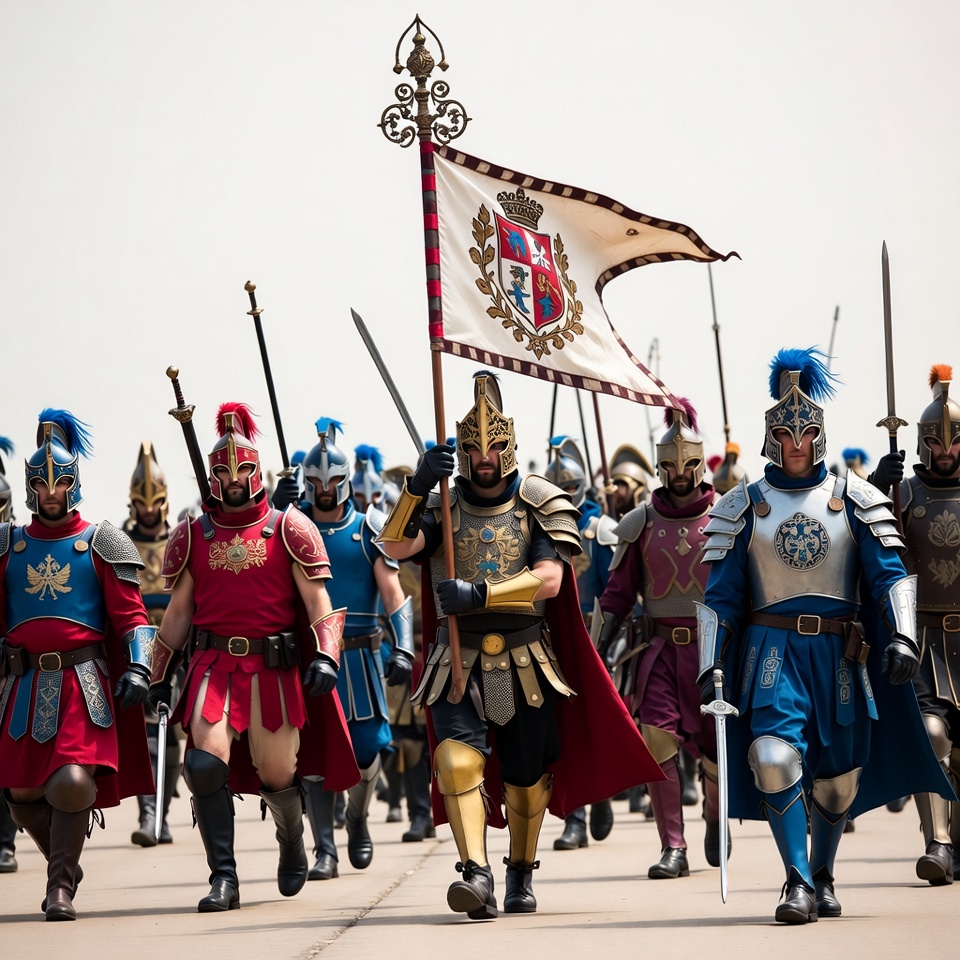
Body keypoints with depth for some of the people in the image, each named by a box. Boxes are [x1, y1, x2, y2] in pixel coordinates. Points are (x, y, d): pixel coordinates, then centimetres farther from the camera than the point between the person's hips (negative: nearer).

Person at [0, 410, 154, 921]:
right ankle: (64, 863, 30)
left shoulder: (99, 543, 4)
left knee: (73, 782, -18)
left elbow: (131, 614, 0)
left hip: (84, 682, -3)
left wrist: (138, 669, -12)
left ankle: (61, 886, -5)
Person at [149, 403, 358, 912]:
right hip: (213, 665, 1)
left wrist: (324, 657, -15)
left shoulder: (288, 529, 4)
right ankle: (223, 879, -13)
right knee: (206, 764, -18)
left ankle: (292, 838, 36)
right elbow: (178, 612, 16)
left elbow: (319, 603, 0)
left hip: (274, 667, -1)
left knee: (277, 775, 2)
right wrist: (158, 677, 12)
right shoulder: (193, 535, 11)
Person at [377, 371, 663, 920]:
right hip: (459, 662, 0)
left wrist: (478, 594, -24)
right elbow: (396, 546, -14)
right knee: (459, 757, -23)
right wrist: (418, 486, -27)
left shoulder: (536, 508, 1)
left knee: (526, 776, 11)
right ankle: (476, 875, -30)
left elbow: (549, 581, -13)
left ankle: (522, 874, 33)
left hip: (525, 662, 0)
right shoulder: (443, 510, 5)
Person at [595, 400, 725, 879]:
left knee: (717, 749, 3)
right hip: (661, 646, 1)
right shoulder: (641, 523, 6)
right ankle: (672, 848, -9)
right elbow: (618, 591, 8)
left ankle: (715, 816, 36)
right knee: (658, 736, -16)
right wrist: (601, 648, -1)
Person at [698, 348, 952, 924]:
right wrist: (711, 668, -1)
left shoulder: (854, 499, 6)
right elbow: (720, 596, 7)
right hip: (773, 648, -1)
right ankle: (799, 882, -15)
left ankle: (823, 876, 29)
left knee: (838, 778, 7)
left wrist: (902, 637, -17)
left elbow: (890, 573, -1)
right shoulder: (743, 507, 6)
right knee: (774, 756, -22)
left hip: (840, 653, 1)